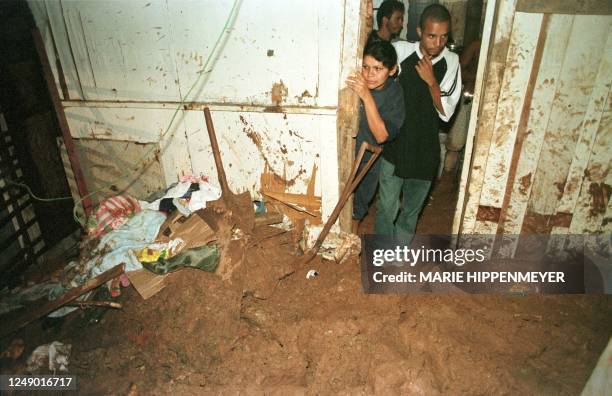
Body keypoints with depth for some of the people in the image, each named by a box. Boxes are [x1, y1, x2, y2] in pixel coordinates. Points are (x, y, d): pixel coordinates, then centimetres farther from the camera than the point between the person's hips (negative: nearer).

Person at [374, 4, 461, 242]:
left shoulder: (451, 63, -6)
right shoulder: (400, 51, -10)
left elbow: (446, 112, -10)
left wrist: (431, 81, -18)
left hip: (426, 150, 2)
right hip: (394, 145, -2)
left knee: (412, 208, 15)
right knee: (387, 206, 5)